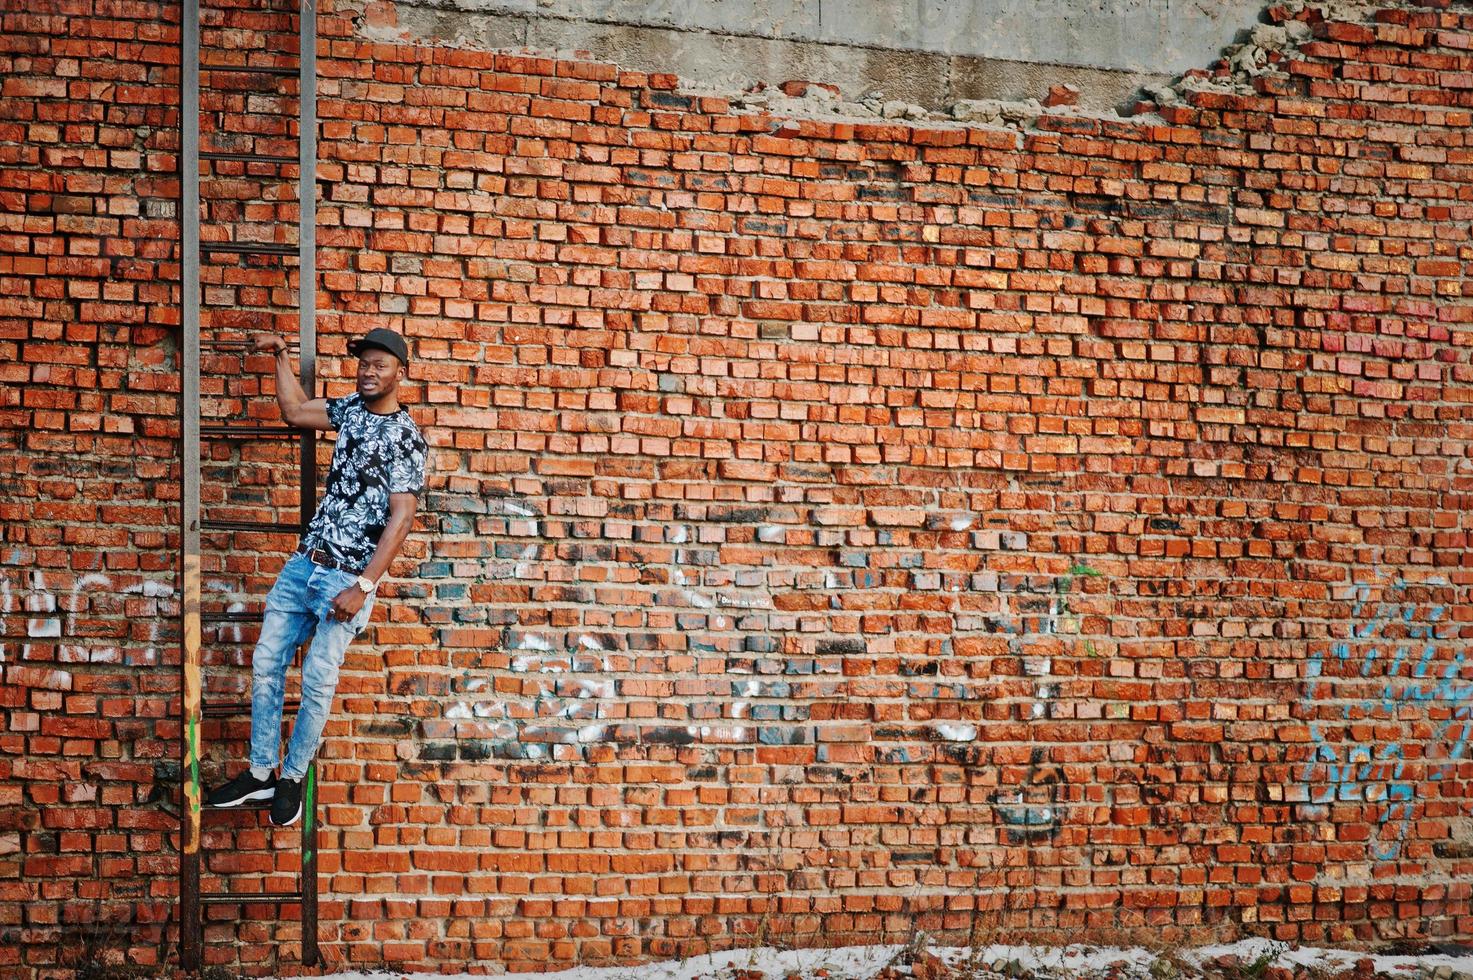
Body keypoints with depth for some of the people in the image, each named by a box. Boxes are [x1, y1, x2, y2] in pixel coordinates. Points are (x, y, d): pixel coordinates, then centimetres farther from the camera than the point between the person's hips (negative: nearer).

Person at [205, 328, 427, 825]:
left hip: (347, 577, -7)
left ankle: (292, 778, 9)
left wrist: (363, 586, -20)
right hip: (304, 561, 7)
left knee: (318, 680, -7)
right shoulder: (352, 408, 10)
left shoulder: (406, 438, -11)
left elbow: (401, 519, -16)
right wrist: (282, 357, 21)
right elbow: (294, 411, 27)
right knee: (266, 663, 4)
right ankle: (260, 773, 13)